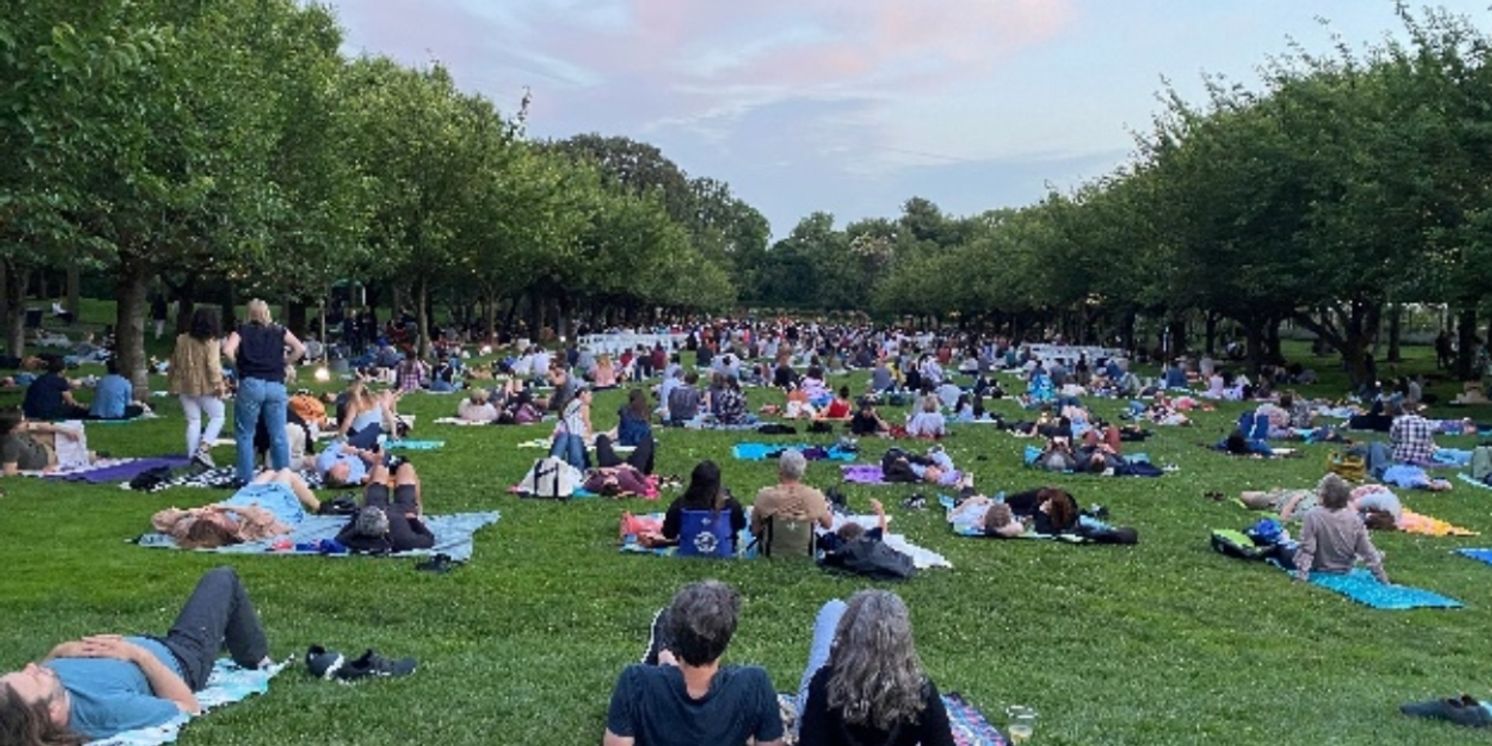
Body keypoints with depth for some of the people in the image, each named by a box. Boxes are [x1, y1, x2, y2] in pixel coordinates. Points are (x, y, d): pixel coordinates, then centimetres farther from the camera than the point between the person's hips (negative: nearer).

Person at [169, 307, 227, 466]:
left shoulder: (182, 340, 7)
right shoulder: (211, 342, -11)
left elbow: (174, 364, 13)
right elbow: (213, 365, -19)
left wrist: (172, 385, 22)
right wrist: (219, 384, -15)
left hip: (185, 386, 6)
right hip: (205, 387, -5)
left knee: (193, 421, 12)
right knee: (217, 417, 9)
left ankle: (193, 456, 13)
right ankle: (203, 449, -7)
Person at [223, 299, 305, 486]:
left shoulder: (242, 331, 7)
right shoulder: (279, 332, 13)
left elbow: (228, 350, -9)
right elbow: (301, 348, 2)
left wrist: (238, 364, 7)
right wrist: (284, 363, 11)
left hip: (250, 384, -2)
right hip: (276, 385, 2)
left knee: (245, 434, 7)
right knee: (278, 436, 5)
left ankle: (246, 478, 5)